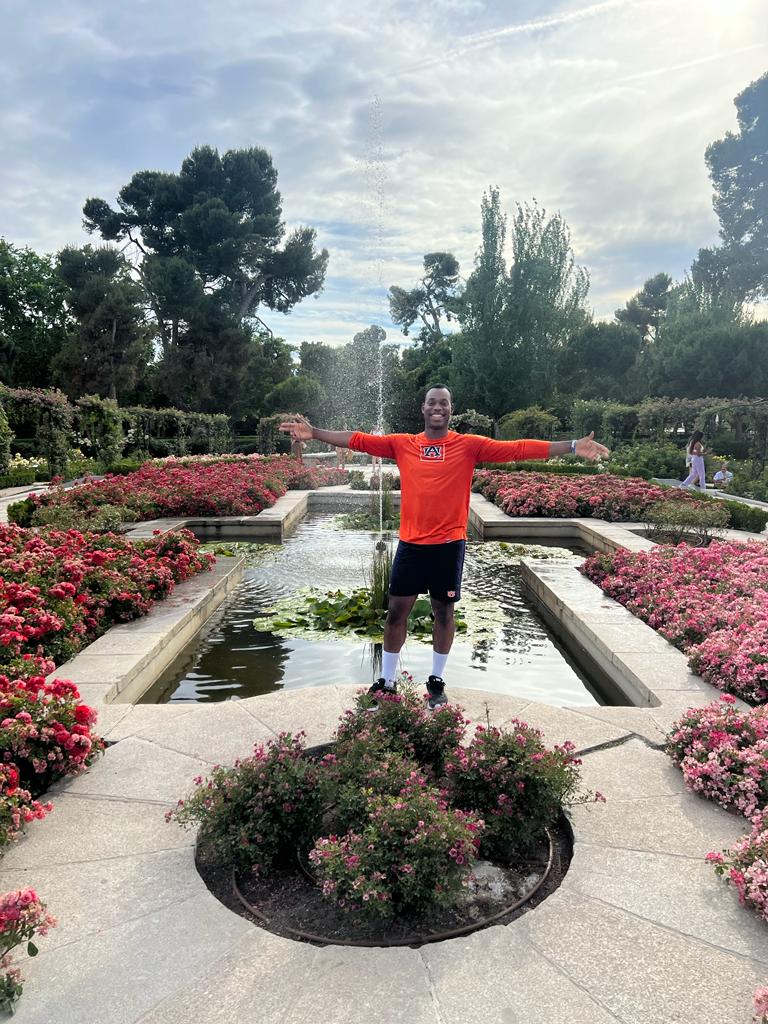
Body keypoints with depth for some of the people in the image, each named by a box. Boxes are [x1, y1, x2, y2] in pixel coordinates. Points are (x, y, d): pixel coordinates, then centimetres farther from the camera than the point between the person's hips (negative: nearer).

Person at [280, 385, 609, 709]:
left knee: (444, 611, 10)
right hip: (410, 543, 1)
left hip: (449, 545, -1)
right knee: (396, 610, 7)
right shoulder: (402, 444, 3)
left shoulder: (469, 445, -2)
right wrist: (313, 432, -1)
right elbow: (358, 440, 3)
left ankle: (436, 681, 29)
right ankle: (387, 681, 23)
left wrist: (572, 447, -14)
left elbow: (518, 449, -8)